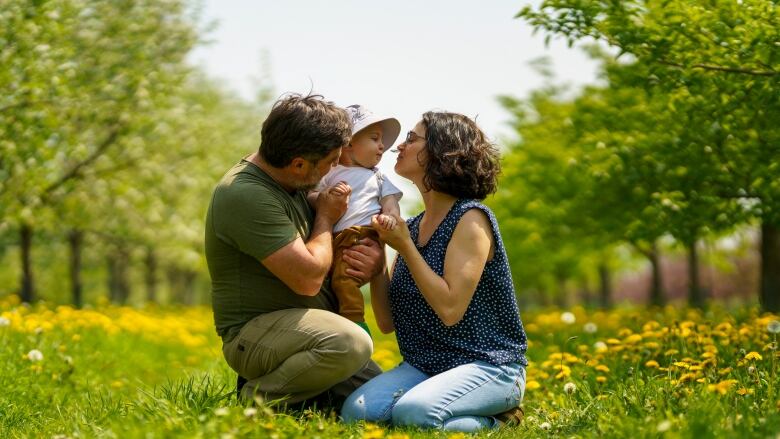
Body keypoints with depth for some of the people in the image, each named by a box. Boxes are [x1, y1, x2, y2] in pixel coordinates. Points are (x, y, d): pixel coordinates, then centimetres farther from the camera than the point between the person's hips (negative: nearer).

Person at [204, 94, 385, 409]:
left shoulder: (293, 183, 8)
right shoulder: (246, 194, -22)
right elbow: (308, 279, -26)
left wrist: (374, 257, -3)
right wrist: (326, 219, -7)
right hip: (255, 333, -9)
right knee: (351, 344, -34)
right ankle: (257, 397, -14)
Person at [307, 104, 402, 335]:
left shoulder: (378, 178, 21)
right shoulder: (330, 174, 18)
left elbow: (390, 203, 9)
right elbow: (310, 198, 10)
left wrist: (389, 216, -14)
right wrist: (326, 195, -10)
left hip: (361, 237, -3)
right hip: (329, 237, 3)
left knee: (344, 279, -24)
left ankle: (355, 323, -19)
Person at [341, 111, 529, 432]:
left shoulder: (470, 218, -10)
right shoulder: (411, 228, 11)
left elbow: (450, 309, -20)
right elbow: (387, 322, 9)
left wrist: (404, 246, -14)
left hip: (489, 366, -7)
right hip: (424, 366, 7)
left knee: (412, 412, -34)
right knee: (356, 412, -20)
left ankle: (495, 421, -6)